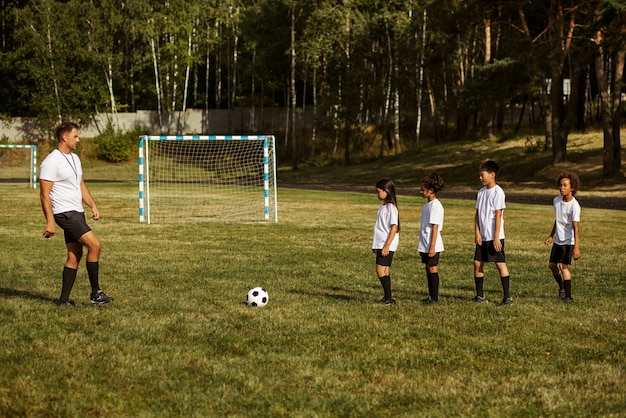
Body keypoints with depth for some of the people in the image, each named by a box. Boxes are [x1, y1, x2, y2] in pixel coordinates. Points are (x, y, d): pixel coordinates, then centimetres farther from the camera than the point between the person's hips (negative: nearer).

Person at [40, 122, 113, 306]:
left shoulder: (74, 158, 15)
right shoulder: (51, 162, -13)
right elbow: (44, 194, -15)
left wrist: (93, 206, 12)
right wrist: (50, 221, -19)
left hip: (77, 213, 9)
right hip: (65, 213, -9)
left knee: (74, 255, 7)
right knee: (95, 244, -15)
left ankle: (64, 299, 11)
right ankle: (95, 293, -8)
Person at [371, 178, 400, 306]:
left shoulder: (391, 207, -14)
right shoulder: (384, 206, 15)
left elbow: (394, 227, -18)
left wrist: (386, 245, -21)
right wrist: (375, 245, 23)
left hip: (387, 245, -9)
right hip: (380, 244, 9)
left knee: (381, 271, -12)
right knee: (384, 271, 10)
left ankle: (389, 299, -9)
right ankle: (387, 298, 14)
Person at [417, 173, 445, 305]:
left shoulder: (435, 205, -15)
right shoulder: (426, 205, 13)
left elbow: (435, 227, -18)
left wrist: (432, 246, -20)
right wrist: (421, 246, 19)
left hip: (432, 245, -9)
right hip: (425, 244, 9)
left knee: (433, 269, -3)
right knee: (428, 269, 12)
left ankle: (435, 297, 3)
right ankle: (431, 296, 18)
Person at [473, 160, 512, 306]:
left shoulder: (498, 192, -12)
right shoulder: (481, 192, 9)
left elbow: (498, 216, -14)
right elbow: (477, 213, 10)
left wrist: (496, 237, -16)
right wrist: (477, 232, 0)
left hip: (495, 236, -7)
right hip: (482, 236, 7)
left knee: (500, 264, -5)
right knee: (477, 263, 6)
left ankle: (507, 297, -2)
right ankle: (480, 295, 15)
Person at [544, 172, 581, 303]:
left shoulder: (574, 206, -20)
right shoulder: (556, 200, 1)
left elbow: (575, 228, -25)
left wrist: (576, 248, -30)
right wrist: (551, 236, 22)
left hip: (568, 241, -8)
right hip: (558, 240, 8)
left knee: (563, 266, -15)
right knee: (551, 265, 14)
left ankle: (568, 296, -9)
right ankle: (562, 287, 37)